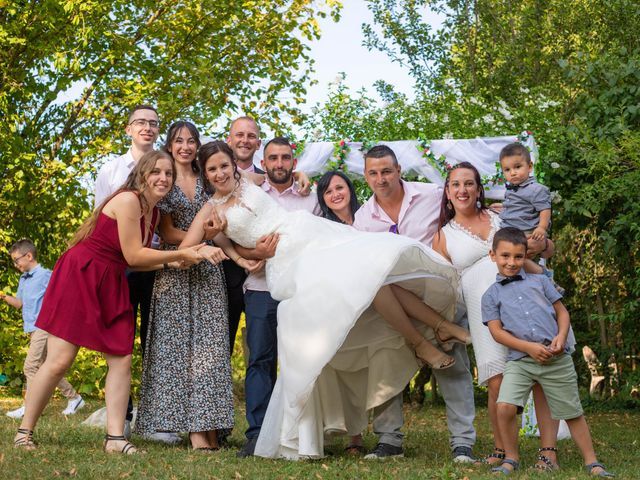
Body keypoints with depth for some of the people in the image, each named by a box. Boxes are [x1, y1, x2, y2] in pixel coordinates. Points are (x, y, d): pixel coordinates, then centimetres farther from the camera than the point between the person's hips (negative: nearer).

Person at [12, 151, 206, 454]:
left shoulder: (153, 212, 12)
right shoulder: (128, 200, -16)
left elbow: (135, 259, 10)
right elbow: (133, 256, -15)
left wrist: (171, 262, -3)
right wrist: (180, 255, -10)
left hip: (111, 285, 9)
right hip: (78, 277, -9)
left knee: (122, 360, -1)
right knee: (59, 362, -7)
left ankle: (115, 437, 1)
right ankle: (24, 432, 7)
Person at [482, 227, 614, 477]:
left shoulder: (540, 281, 12)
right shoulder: (491, 295, 8)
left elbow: (562, 312, 13)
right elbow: (497, 331, 0)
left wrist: (561, 336, -7)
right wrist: (529, 347, -12)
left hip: (557, 359, 1)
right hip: (519, 360, -1)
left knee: (572, 413, 7)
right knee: (504, 407, -19)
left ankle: (592, 462, 20)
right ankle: (511, 459, 1)